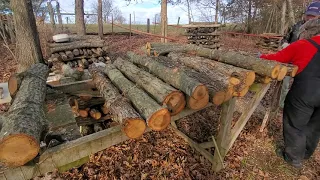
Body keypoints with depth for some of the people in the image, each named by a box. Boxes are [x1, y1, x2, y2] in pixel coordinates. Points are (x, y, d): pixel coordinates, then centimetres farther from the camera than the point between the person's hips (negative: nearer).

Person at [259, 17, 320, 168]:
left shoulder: (300, 45, -3)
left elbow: (276, 59, 2)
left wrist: (262, 57, 20)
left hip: (305, 92, -6)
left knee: (294, 125, 11)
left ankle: (294, 158, 27)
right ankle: (306, 153, 43)